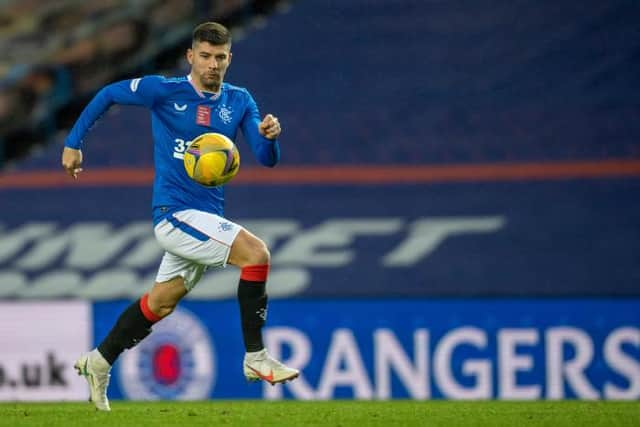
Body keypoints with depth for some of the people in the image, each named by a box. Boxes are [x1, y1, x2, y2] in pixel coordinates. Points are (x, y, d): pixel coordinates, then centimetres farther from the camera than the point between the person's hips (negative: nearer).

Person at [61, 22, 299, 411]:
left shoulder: (240, 101, 6)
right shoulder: (165, 90, -7)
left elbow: (267, 159, 0)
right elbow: (108, 94, 5)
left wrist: (270, 135, -23)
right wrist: (73, 143, 2)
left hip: (207, 216, 6)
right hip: (175, 212, -6)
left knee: (161, 303, 16)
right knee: (256, 252, -22)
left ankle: (99, 363, 32)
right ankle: (255, 358, -17)